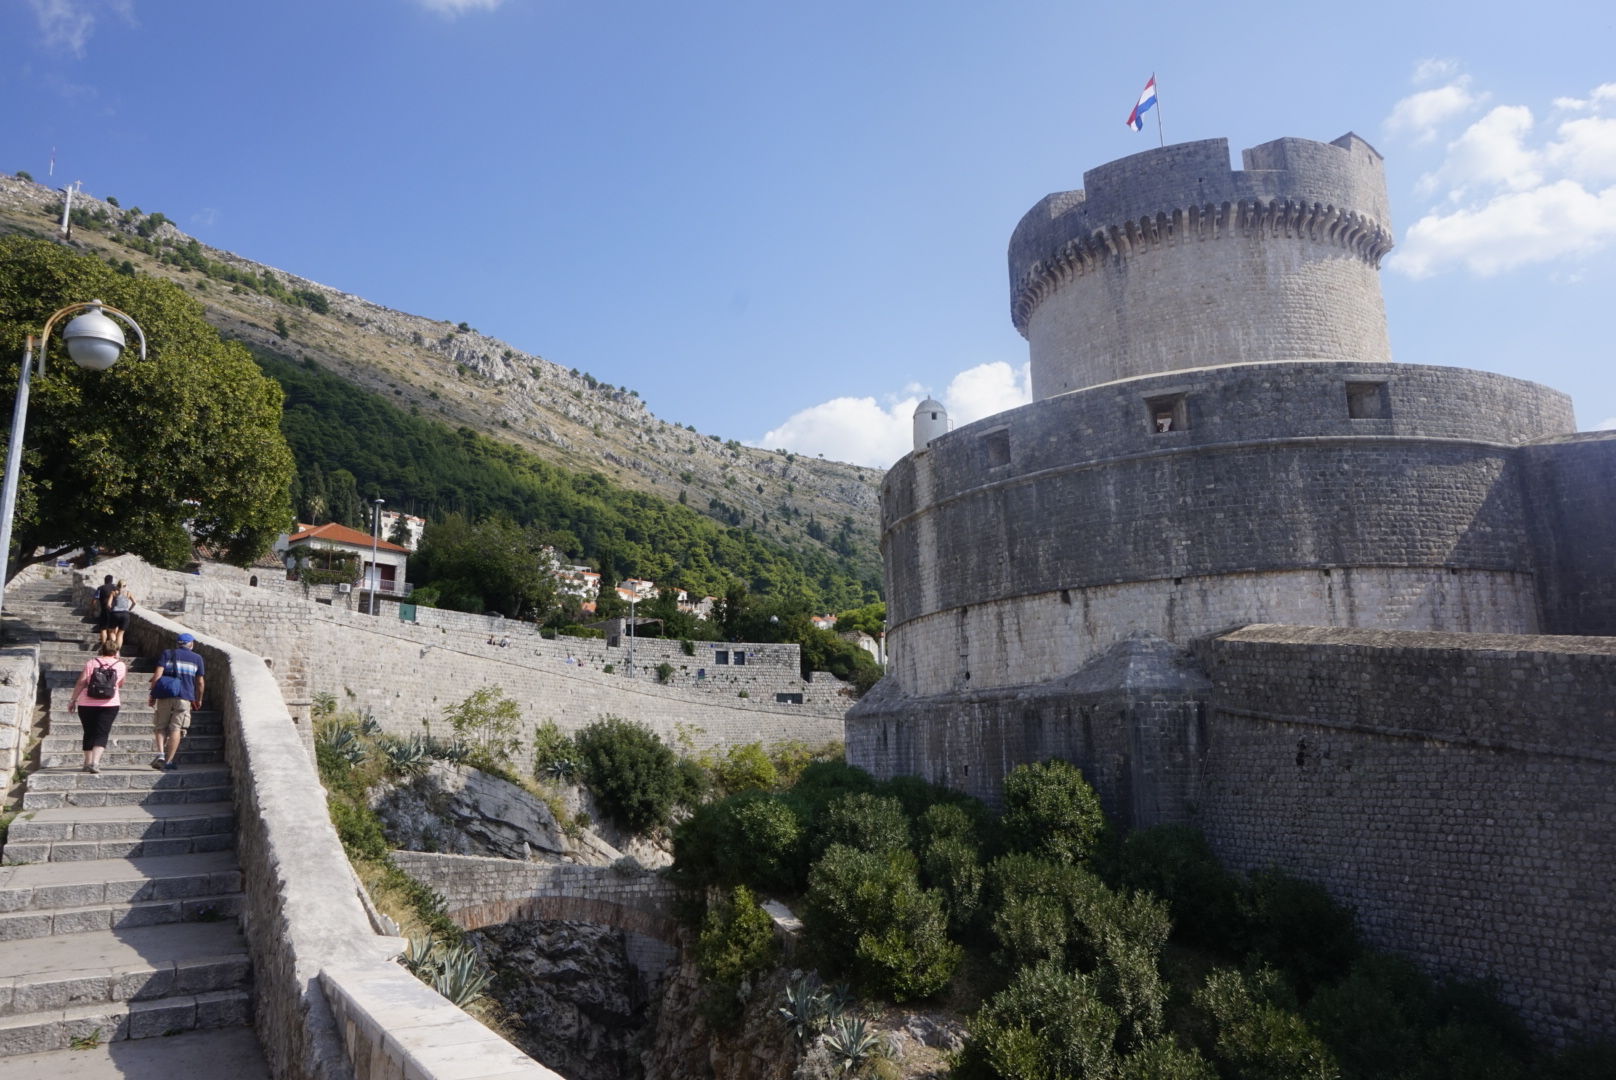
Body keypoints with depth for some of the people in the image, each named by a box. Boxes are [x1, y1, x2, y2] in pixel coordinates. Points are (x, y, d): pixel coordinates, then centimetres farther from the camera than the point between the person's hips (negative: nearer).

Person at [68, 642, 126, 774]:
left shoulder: (91, 663, 5)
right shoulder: (121, 665, 6)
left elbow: (80, 683, -2)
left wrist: (73, 700, 5)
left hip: (86, 704, 1)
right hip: (109, 705, -1)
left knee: (89, 733, 13)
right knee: (101, 733, -3)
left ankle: (88, 762, 20)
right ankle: (95, 762, -20)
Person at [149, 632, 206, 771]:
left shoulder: (167, 653, 7)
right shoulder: (197, 658, 9)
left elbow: (157, 675, -3)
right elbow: (199, 682, 10)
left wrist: (153, 694, 2)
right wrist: (199, 699, 22)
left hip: (165, 696, 1)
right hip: (184, 697, 0)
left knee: (160, 727, 11)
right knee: (176, 729, 2)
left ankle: (161, 754, -7)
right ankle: (169, 761, 0)